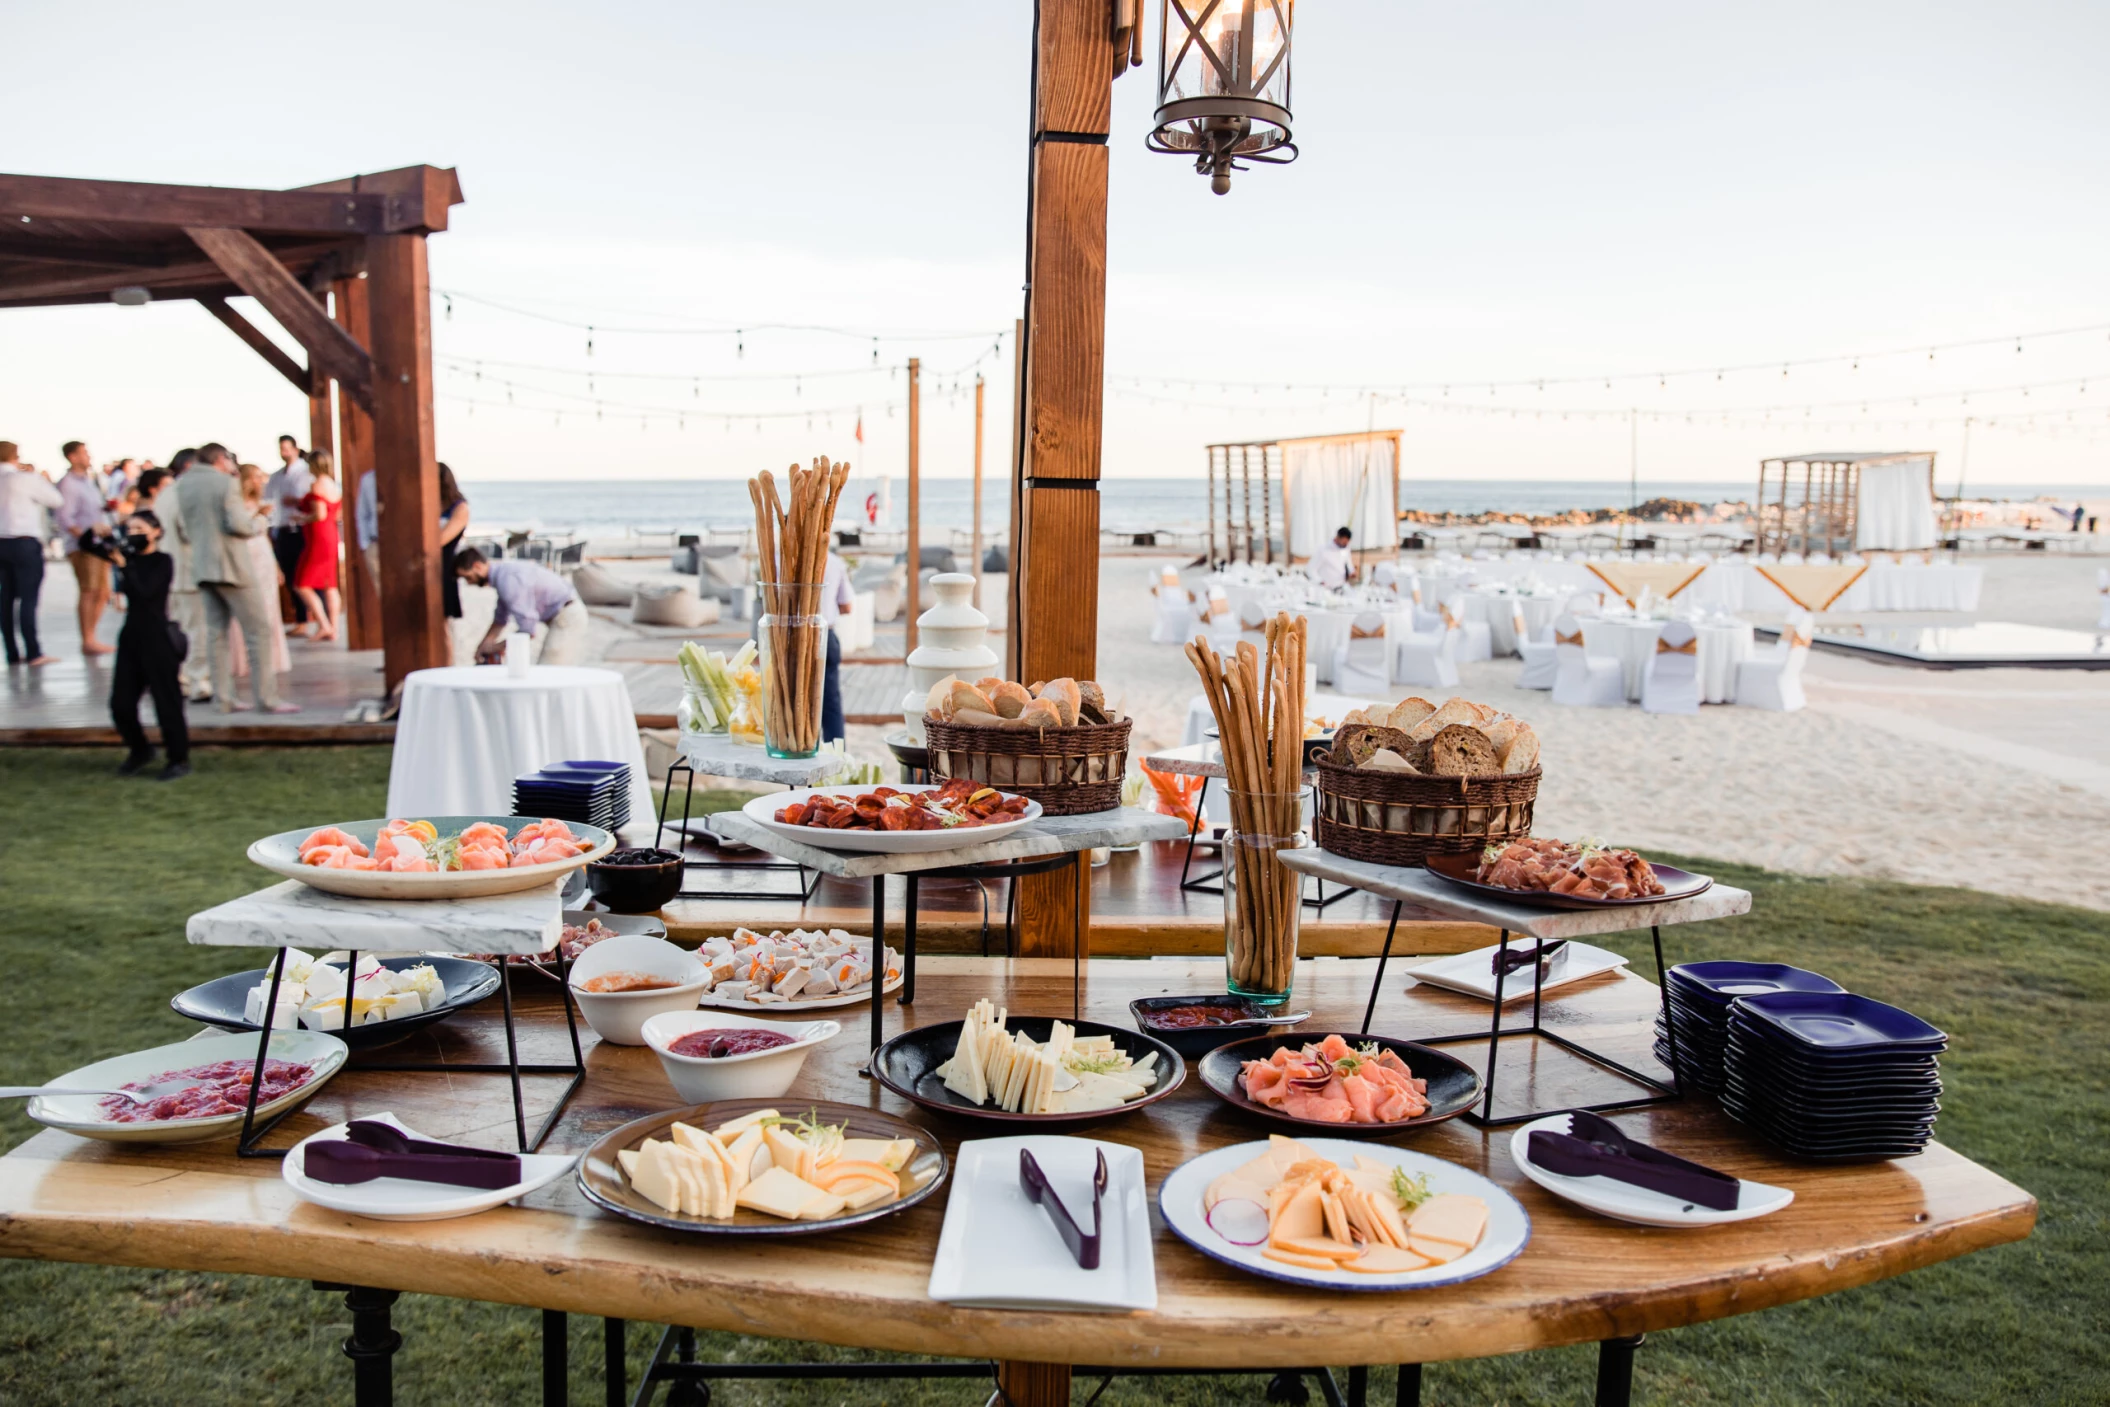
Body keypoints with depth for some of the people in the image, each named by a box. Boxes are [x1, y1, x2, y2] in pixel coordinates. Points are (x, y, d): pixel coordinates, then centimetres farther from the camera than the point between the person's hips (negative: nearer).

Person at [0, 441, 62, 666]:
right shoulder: (26, 479, -9)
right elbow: (56, 500, -2)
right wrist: (41, 479, 10)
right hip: (25, 542, -6)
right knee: (28, 597, -7)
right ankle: (33, 653, -10)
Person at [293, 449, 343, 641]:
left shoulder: (317, 485, -14)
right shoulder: (334, 485, 13)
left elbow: (320, 514, -22)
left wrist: (302, 518, -4)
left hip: (318, 540, -9)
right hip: (332, 537, 9)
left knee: (301, 585, -3)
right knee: (329, 585, 9)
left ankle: (323, 625, -10)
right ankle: (333, 628, 6)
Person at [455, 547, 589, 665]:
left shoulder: (507, 579, -22)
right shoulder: (501, 573, 9)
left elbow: (527, 630, -21)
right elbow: (500, 619, 21)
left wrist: (498, 647, -7)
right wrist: (483, 647, 12)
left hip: (566, 616, -10)